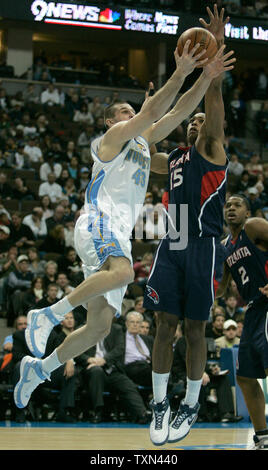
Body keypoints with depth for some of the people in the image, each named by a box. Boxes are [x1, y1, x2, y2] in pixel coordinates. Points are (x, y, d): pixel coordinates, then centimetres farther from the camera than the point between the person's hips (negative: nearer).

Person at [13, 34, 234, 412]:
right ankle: (48, 315, -30)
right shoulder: (114, 136, 5)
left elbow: (178, 112, 17)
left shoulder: (143, 140, 26)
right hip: (98, 222, -8)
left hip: (119, 235, 8)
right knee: (123, 272, -40)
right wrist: (179, 75, -15)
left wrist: (206, 78, 7)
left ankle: (40, 367, 17)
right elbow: (151, 111, -11)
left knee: (100, 326, 2)